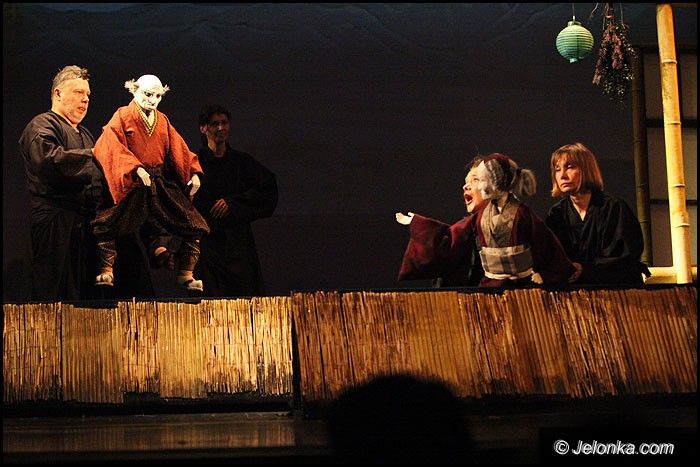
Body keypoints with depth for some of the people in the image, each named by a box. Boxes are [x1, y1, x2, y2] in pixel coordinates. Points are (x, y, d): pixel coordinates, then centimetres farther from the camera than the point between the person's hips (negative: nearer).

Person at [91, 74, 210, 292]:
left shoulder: (163, 121, 18)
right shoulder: (122, 117, 3)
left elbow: (178, 148, 13)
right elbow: (113, 147, -12)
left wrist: (193, 172, -3)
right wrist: (136, 168, -26)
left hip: (163, 182, 4)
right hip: (132, 184, -4)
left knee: (195, 226, -2)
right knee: (106, 225, -21)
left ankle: (185, 275, 7)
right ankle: (106, 272, -9)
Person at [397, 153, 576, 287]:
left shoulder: (521, 213, -9)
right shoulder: (482, 213, 8)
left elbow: (547, 246, -3)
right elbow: (452, 236, 17)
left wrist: (541, 275, -10)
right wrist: (416, 222, 23)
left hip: (519, 287, -5)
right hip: (489, 286, 5)